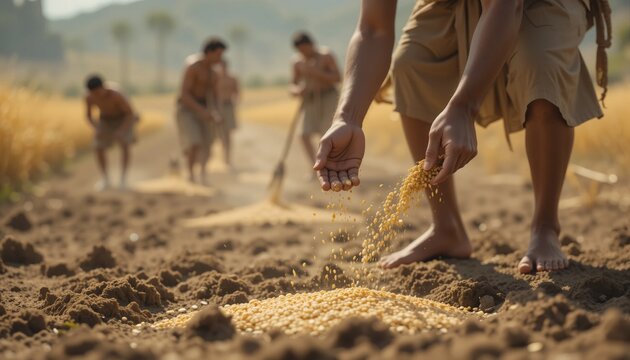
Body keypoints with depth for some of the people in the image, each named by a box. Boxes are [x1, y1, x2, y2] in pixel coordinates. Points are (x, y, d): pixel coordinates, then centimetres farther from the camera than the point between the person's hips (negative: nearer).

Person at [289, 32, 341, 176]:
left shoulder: (326, 56, -10)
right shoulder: (298, 62, 3)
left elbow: (338, 78, -15)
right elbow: (293, 87, 8)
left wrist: (316, 73, -25)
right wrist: (297, 91, -17)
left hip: (329, 98, -4)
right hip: (310, 101, 4)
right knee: (305, 136, -10)